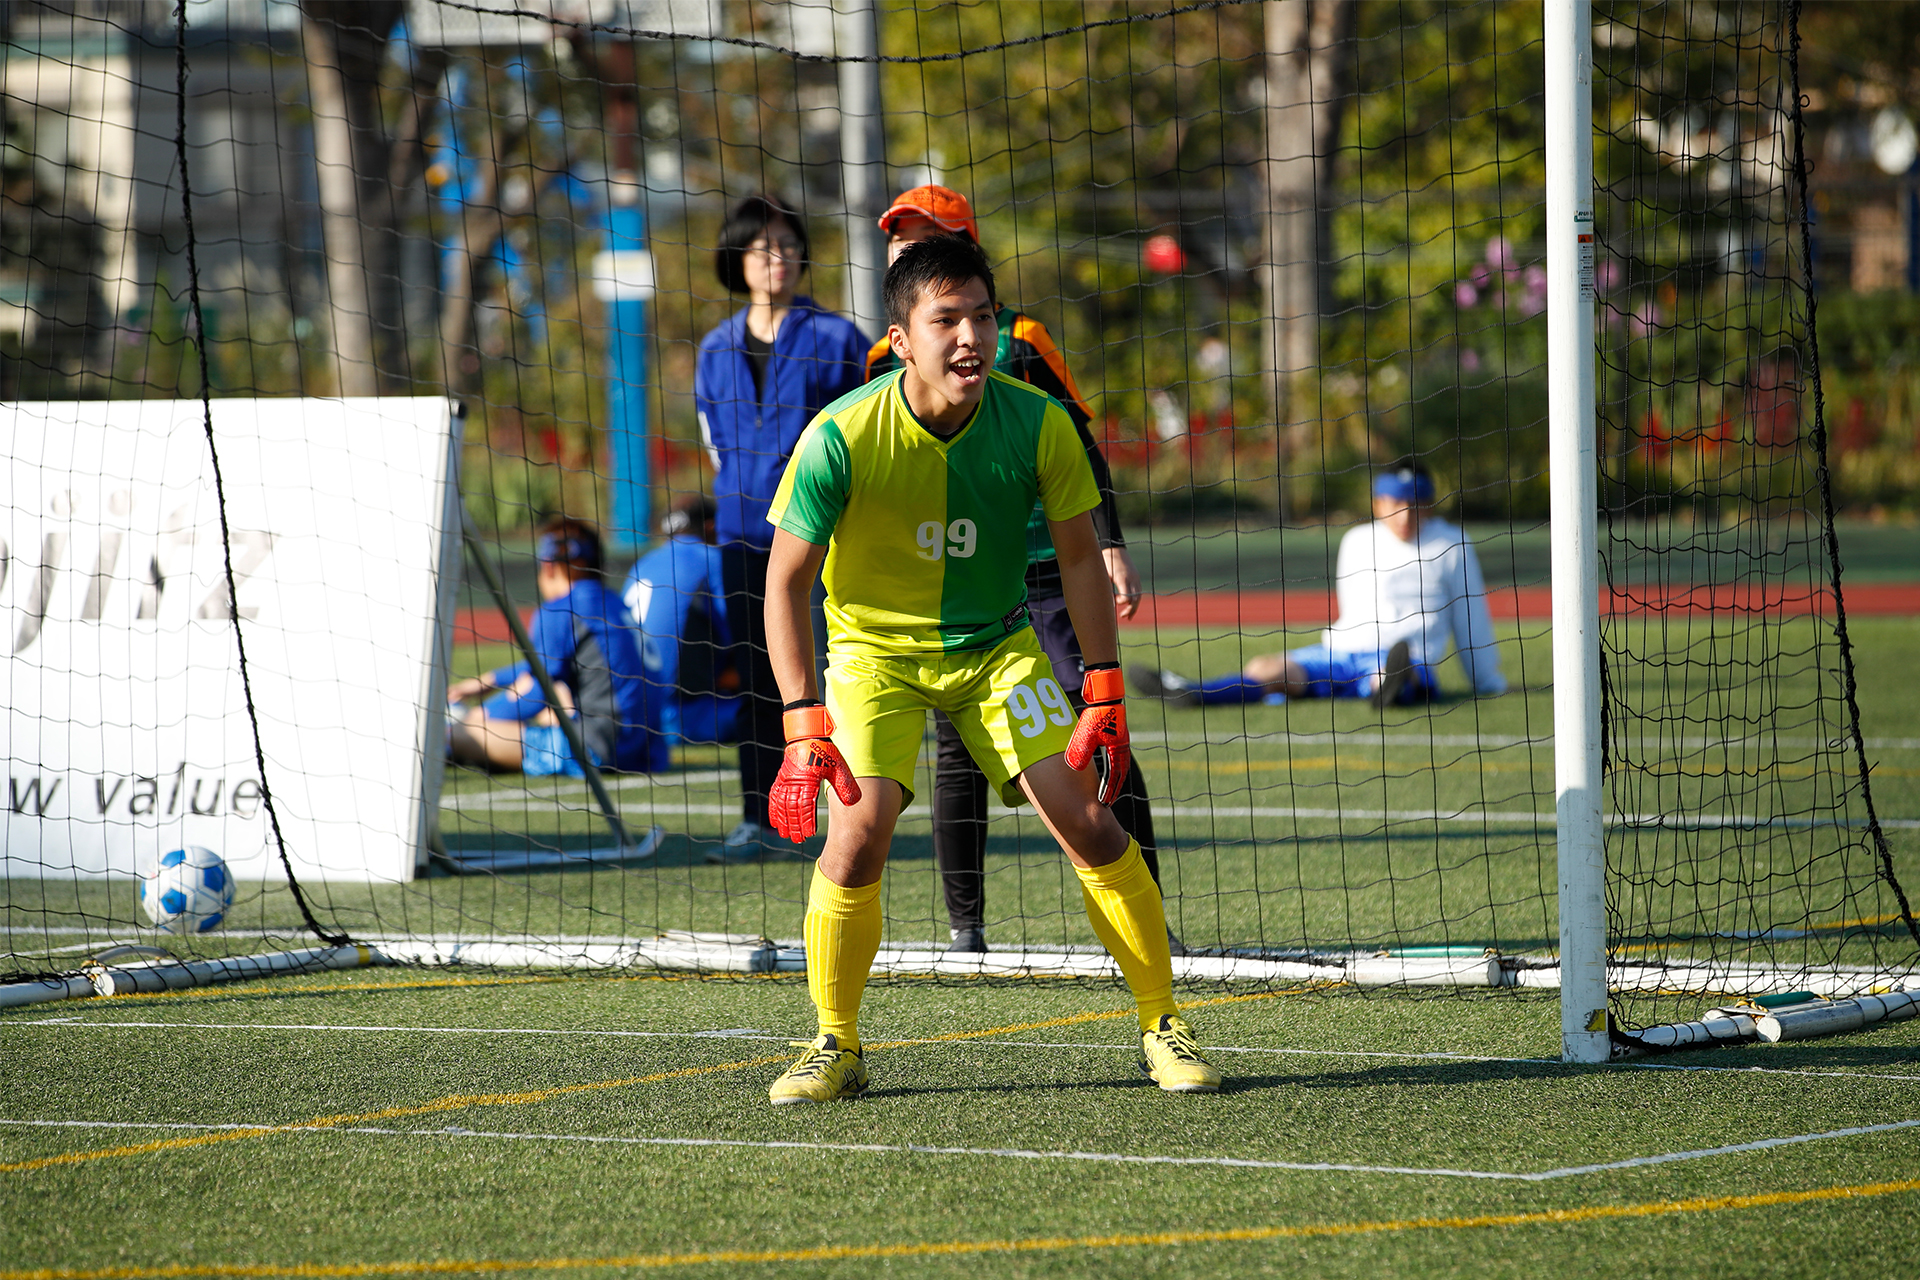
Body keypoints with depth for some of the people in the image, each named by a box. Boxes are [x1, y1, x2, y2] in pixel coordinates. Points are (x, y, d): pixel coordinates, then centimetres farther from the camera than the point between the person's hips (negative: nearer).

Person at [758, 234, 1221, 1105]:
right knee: (859, 827, -21)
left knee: (1086, 818, -11)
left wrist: (1105, 695, -10)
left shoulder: (1037, 424, -18)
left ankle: (1162, 1029, 5)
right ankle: (835, 1048, -1)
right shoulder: (841, 437, -24)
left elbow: (1078, 558, -4)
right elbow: (787, 581, -17)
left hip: (994, 645, 2)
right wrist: (804, 726, -24)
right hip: (874, 649, -2)